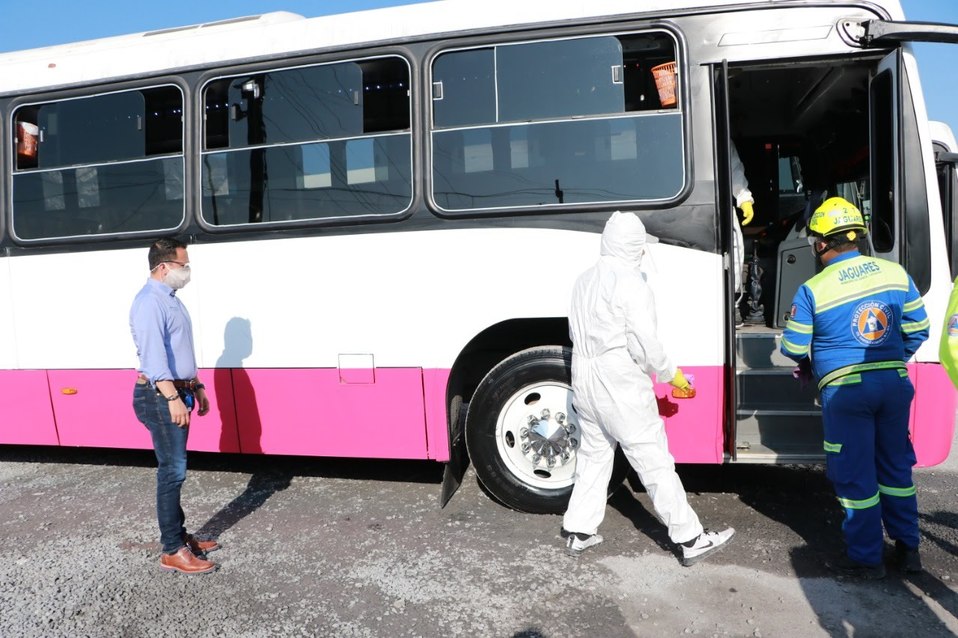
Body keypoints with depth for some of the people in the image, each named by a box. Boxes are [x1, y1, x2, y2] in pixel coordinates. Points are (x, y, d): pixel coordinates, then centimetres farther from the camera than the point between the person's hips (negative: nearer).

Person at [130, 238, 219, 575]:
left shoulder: (170, 299, 16)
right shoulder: (150, 301, -15)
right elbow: (153, 355, -25)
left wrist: (196, 387, 22)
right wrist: (172, 398, -30)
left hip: (176, 394, 10)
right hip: (160, 397, -10)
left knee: (175, 470, 14)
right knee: (172, 471, -7)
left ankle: (180, 536, 24)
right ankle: (172, 551, 1)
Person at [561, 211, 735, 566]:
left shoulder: (585, 281, 8)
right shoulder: (632, 285, -15)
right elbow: (645, 347, -17)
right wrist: (672, 375, -2)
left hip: (584, 384, 8)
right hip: (621, 390, -7)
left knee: (593, 457, 18)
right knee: (656, 464, 1)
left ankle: (579, 533, 26)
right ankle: (691, 540, 12)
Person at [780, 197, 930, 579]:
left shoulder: (813, 289, -11)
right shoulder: (895, 273, 1)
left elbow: (793, 347, -5)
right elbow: (918, 330, 7)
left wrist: (810, 365, 18)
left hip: (845, 390, -5)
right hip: (894, 383, 5)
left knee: (855, 475, 7)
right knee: (896, 465, 20)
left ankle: (866, 558, 19)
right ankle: (907, 548, 32)